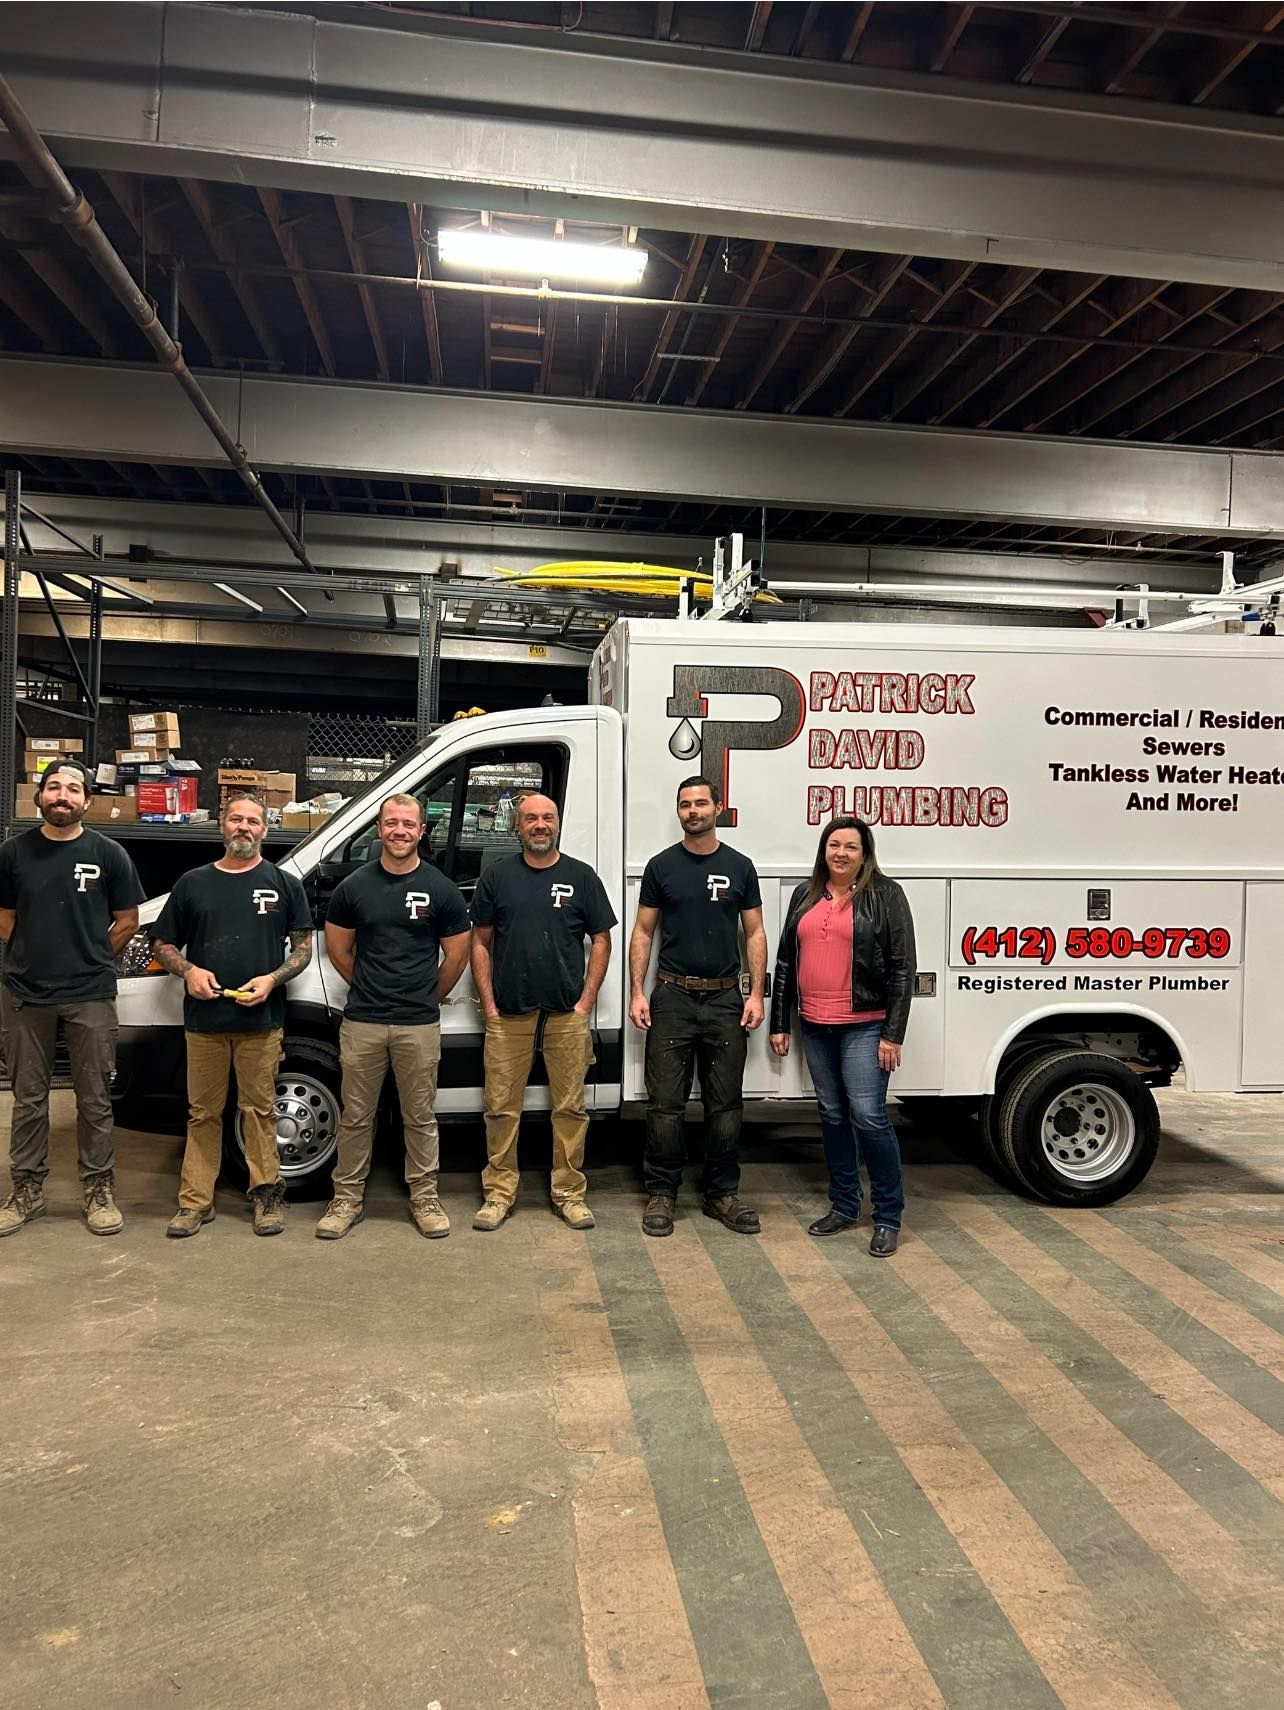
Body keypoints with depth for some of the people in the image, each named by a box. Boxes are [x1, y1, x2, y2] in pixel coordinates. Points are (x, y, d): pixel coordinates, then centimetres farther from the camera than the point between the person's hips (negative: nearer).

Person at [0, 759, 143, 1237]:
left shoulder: (108, 854, -1)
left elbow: (128, 921, 5)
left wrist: (87, 960, 4)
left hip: (90, 997, -2)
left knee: (94, 1099, 5)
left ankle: (99, 1190, 17)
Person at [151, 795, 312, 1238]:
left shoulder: (284, 884, 6)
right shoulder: (193, 883, 10)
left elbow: (303, 948, 7)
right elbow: (162, 943, 13)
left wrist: (272, 979, -11)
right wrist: (188, 970, -7)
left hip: (261, 1019, -1)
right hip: (203, 1019, 2)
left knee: (259, 1110, 5)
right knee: (203, 1113, 8)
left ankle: (267, 1193, 16)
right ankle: (195, 1201, 15)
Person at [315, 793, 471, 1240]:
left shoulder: (440, 890, 0)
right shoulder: (354, 886, 2)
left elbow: (457, 955, 7)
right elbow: (337, 948, 12)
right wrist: (372, 987, 12)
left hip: (419, 1025, -1)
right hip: (361, 1023, 1)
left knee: (420, 1117, 8)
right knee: (356, 1116, 9)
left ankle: (424, 1198, 20)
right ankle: (347, 1198, 22)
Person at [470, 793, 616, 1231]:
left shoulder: (581, 876, 6)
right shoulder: (497, 877, 7)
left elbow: (601, 941, 7)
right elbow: (480, 943, 8)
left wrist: (586, 1002, -1)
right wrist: (488, 1005, 1)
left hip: (567, 1015, 0)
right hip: (508, 1015, 0)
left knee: (570, 1109, 5)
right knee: (501, 1108, 5)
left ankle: (569, 1193, 17)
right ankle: (499, 1193, 17)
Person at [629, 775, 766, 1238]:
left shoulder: (739, 866, 6)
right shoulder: (661, 866, 4)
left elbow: (754, 933, 7)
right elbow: (643, 932, 5)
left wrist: (756, 994, -2)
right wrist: (637, 992, -5)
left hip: (725, 999, 1)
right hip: (671, 997, -1)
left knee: (725, 1104, 7)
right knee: (666, 1103, 1)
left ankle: (723, 1194, 19)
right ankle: (661, 1193, 12)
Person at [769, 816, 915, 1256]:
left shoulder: (885, 894, -4)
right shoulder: (806, 895, 10)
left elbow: (902, 968, -7)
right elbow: (786, 962, 14)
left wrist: (893, 1035, -11)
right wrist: (779, 1024, 11)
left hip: (865, 1026, -5)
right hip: (816, 1026, 5)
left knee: (868, 1115, -8)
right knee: (832, 1115, 13)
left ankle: (888, 1217, 6)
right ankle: (843, 1206, 26)